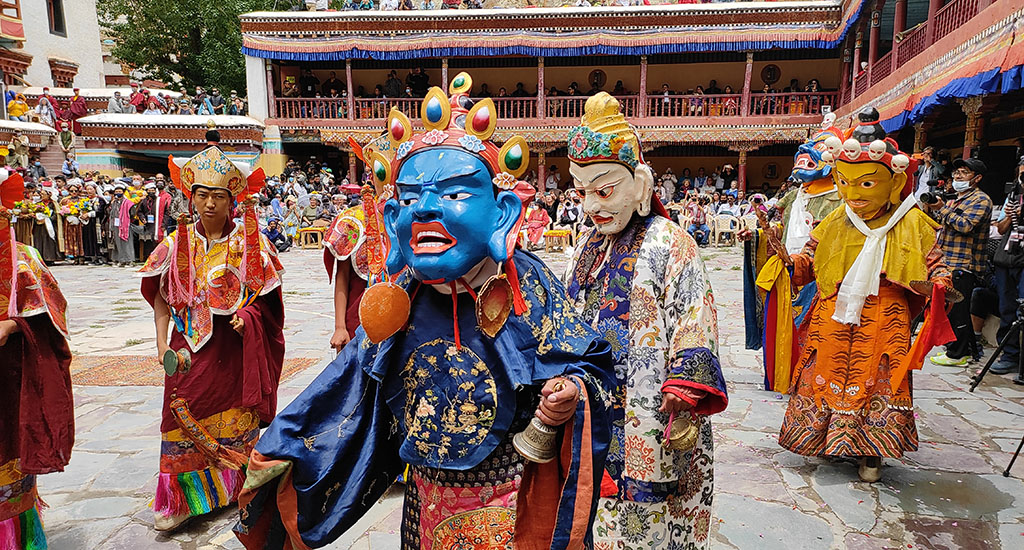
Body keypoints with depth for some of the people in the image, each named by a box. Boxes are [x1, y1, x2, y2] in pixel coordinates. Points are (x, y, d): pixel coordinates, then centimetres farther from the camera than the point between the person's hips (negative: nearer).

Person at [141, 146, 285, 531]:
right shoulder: (178, 242, 3)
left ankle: (234, 489, 26)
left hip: (234, 347, -1)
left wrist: (246, 315, -18)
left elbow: (265, 297, 1)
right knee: (184, 416, 2)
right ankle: (182, 500, 16)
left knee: (235, 419, 7)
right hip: (189, 345, 2)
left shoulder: (250, 242, -3)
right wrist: (162, 343, -3)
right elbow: (161, 296, 5)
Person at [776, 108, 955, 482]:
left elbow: (933, 265, 0)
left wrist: (939, 286, -20)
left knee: (876, 381, 2)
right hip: (832, 321, 3)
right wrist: (785, 259, -8)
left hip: (882, 322, -2)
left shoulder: (910, 224, -2)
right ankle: (829, 439, 28)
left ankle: (871, 453, 18)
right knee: (830, 376, 8)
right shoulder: (835, 223, 6)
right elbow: (809, 263, 10)